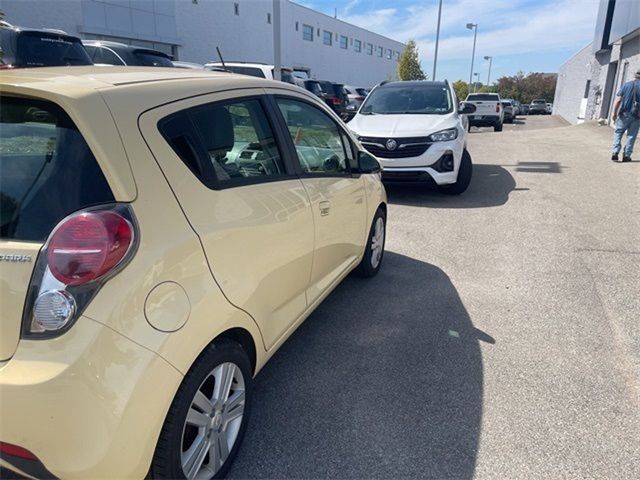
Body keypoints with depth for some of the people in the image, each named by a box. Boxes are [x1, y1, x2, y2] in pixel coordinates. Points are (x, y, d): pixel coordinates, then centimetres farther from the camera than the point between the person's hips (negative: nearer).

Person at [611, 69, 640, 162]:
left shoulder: (626, 85, 1)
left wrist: (614, 113, 2)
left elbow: (618, 100, -3)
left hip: (624, 114, 0)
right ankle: (626, 155, 8)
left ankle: (615, 152, -6)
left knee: (618, 133, 10)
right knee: (631, 136, 8)